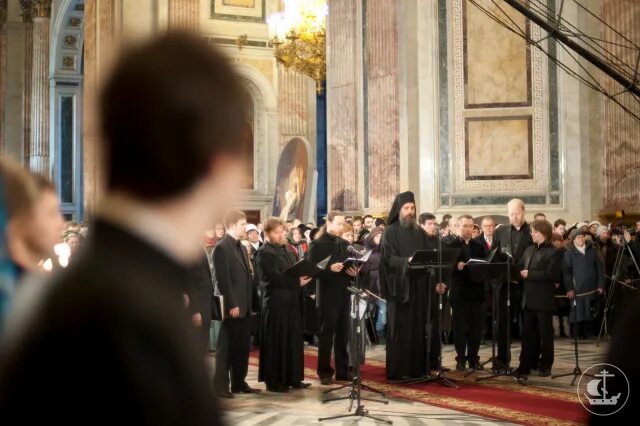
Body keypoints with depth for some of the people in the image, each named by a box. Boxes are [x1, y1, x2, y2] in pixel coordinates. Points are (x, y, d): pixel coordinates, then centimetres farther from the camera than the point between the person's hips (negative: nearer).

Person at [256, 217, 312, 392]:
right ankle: (274, 381, 5)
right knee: (276, 343, -2)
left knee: (293, 341, 10)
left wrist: (303, 278, -3)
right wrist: (297, 282, -21)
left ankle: (293, 378, 17)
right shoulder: (264, 252, -9)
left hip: (292, 301, 8)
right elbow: (272, 277, -19)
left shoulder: (288, 251, 18)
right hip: (276, 302, -8)